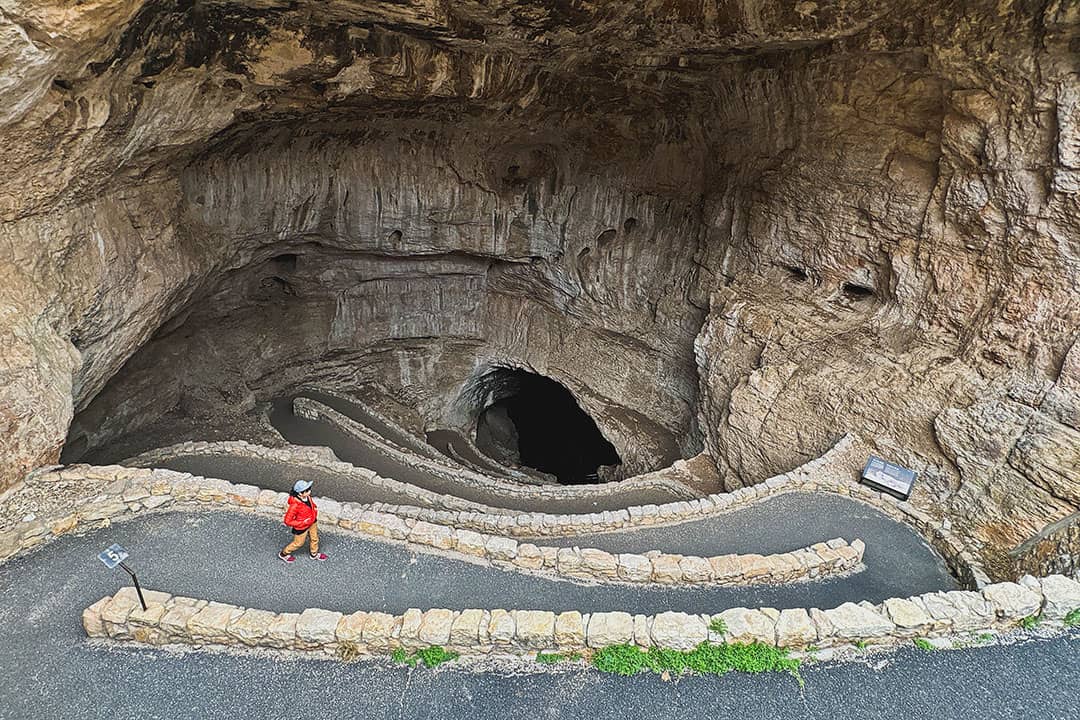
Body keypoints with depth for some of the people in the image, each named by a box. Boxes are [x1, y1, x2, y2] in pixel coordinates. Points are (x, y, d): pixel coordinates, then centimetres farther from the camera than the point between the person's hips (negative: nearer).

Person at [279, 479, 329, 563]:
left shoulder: (307, 497, -19)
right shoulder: (295, 506, -40)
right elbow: (287, 521, -29)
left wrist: (315, 510, -7)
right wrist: (303, 522, -27)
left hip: (312, 522, 6)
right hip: (301, 527, -6)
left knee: (315, 539, 26)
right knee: (298, 543, 20)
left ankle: (314, 554, 54)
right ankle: (284, 554, 48)